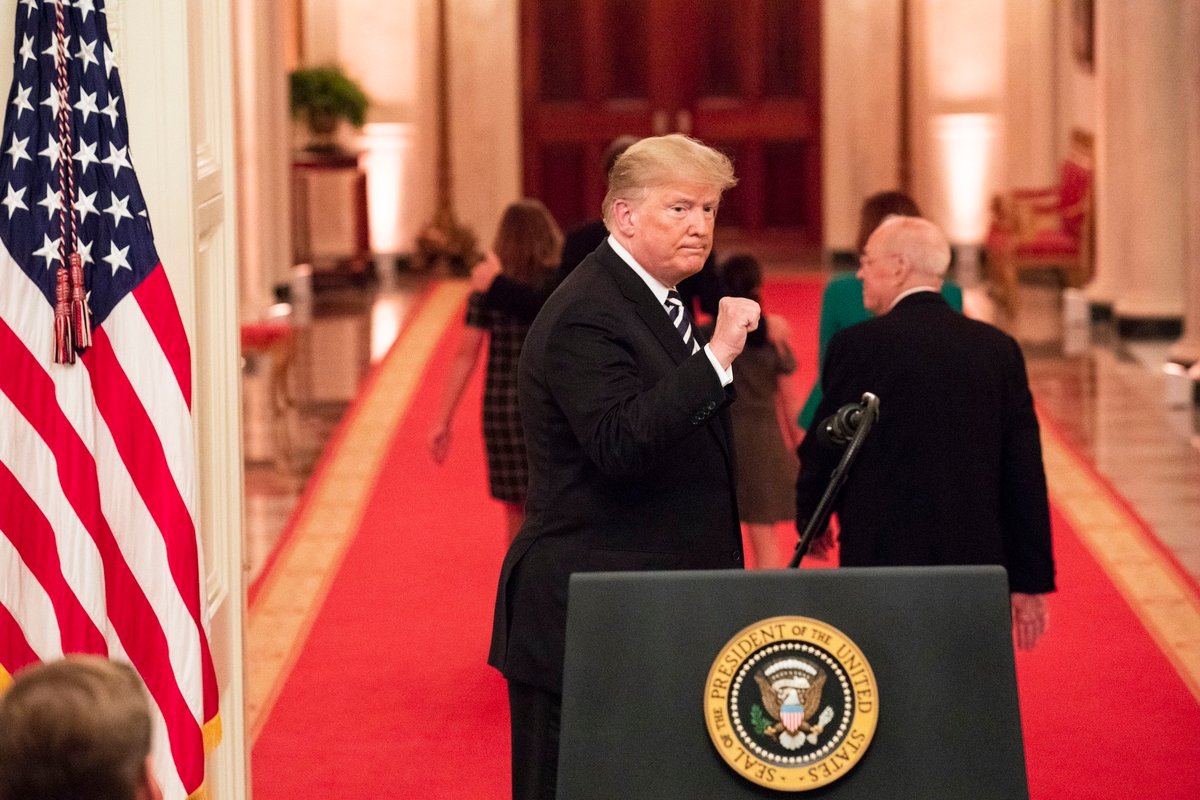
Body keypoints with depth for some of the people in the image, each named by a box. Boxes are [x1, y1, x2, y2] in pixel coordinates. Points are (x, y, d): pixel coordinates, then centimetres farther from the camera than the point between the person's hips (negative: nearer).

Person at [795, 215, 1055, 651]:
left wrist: (810, 520, 20)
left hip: (884, 562, -4)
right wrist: (1030, 582, 10)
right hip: (979, 566, 4)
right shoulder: (999, 348, 5)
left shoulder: (857, 345, -7)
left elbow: (823, 451, -1)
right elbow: (1025, 474, 5)